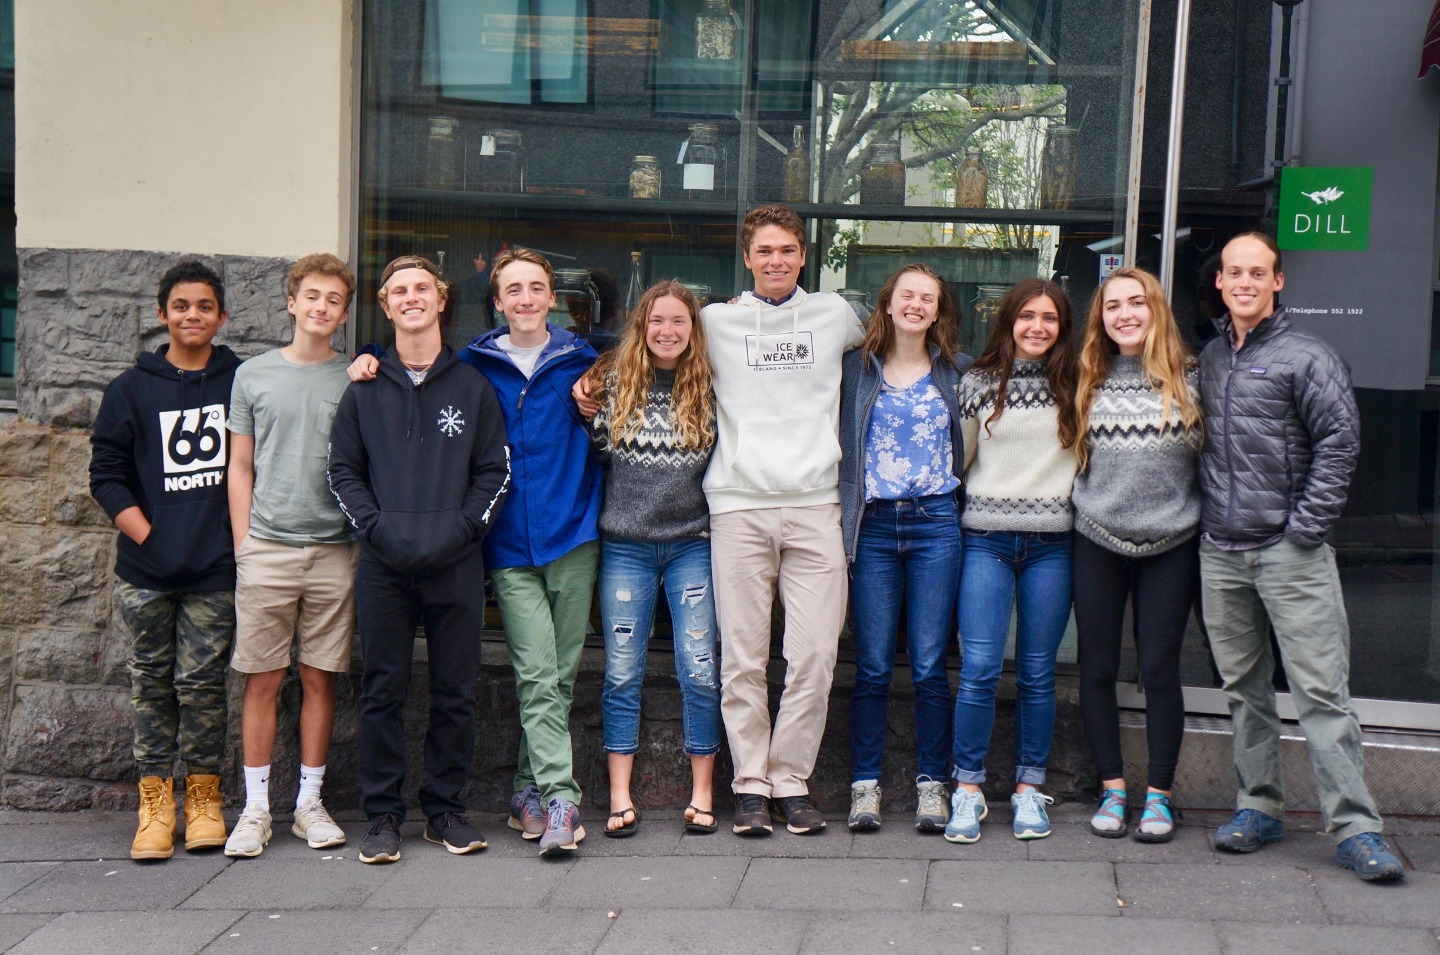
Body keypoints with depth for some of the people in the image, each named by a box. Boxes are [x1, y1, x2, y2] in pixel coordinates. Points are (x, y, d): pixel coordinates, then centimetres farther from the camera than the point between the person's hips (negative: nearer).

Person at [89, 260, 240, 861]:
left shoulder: (241, 382, 7)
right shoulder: (132, 389, 7)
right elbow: (106, 474, 5)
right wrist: (148, 536, -4)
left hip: (215, 570, -1)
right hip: (146, 571, 1)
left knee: (202, 682, 0)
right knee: (152, 685, 5)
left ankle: (204, 798, 11)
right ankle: (155, 805, 12)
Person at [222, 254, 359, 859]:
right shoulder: (254, 375, 8)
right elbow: (240, 467, 10)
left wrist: (364, 539, 2)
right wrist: (243, 544, 3)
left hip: (334, 551, 0)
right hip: (267, 549, 0)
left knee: (320, 678, 5)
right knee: (262, 679, 1)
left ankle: (310, 802, 15)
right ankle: (255, 808, 9)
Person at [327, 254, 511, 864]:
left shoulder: (473, 387, 9)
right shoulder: (364, 389, 10)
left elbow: (496, 470, 6)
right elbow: (342, 470, 7)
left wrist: (463, 528, -8)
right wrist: (376, 527, -8)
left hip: (456, 565, 0)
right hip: (383, 566, 0)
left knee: (456, 693, 4)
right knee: (382, 693, 3)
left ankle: (445, 808, 16)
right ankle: (382, 815, 11)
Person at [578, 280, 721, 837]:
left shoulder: (711, 389, 2)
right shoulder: (614, 383, 3)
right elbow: (594, 449, 11)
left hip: (692, 546, -1)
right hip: (625, 546, 1)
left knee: (700, 672, -1)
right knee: (621, 673, 3)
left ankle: (701, 794, 11)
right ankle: (620, 799, 9)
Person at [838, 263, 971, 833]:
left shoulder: (957, 373, 10)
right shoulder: (856, 368, 8)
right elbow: (835, 440, 9)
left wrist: (964, 506, 4)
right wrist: (838, 505, -1)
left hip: (935, 524, 0)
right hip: (871, 525, 0)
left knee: (929, 665, 0)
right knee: (873, 667, 1)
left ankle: (932, 784, 8)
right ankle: (864, 784, 8)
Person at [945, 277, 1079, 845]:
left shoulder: (1073, 387, 7)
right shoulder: (978, 383, 5)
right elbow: (955, 458, 11)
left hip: (1051, 543, 1)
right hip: (986, 539, -1)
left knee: (1036, 673, 5)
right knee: (978, 669, -8)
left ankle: (1029, 788, 16)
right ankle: (968, 788, 3)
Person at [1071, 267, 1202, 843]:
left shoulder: (1188, 377, 0)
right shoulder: (1089, 383, 5)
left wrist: (1205, 517, 0)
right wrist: (1086, 504, 7)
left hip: (1170, 545, -2)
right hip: (1097, 543, 2)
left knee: (1160, 670, 1)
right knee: (1098, 670, 5)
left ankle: (1159, 795, 12)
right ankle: (1112, 788, 18)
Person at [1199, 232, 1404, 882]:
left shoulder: (1306, 357, -3)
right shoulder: (1207, 360, 13)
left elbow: (1340, 442, -8)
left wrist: (1306, 526, -12)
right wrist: (1201, 517, 9)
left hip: (1290, 551, -5)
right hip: (1219, 553, 5)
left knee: (1321, 691, -7)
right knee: (1243, 688, 11)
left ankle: (1354, 827, -4)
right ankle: (1258, 807, 21)